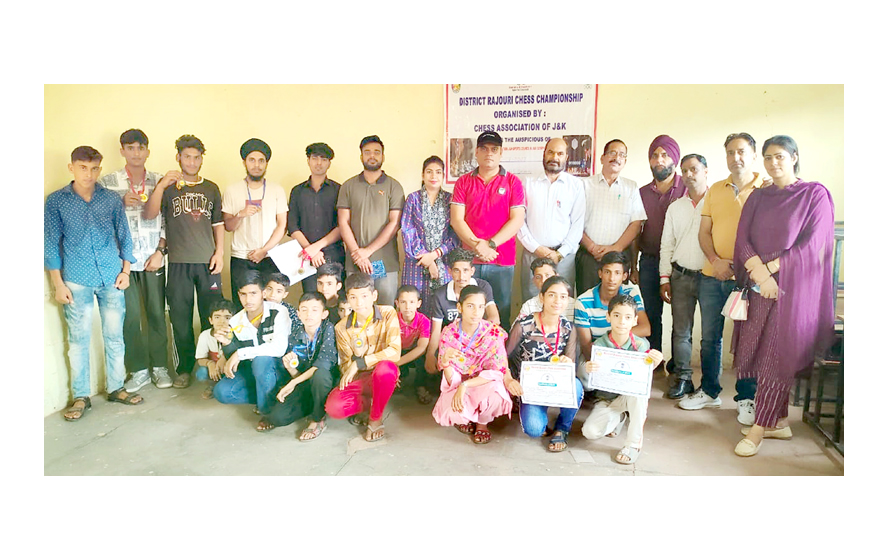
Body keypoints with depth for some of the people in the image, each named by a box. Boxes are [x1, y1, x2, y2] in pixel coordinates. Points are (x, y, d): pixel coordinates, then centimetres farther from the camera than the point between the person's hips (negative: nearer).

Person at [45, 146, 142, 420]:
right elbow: (51, 244, 0)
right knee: (78, 339, 4)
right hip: (77, 281, -2)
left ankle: (116, 388, 22)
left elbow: (124, 236, 11)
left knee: (114, 336, 8)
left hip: (112, 278, 2)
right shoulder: (56, 201, 0)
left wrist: (125, 270, 4)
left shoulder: (112, 199, 5)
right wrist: (58, 284, -3)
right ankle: (81, 396, 15)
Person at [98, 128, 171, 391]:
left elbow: (167, 220, 5)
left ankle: (159, 367, 19)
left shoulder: (159, 181, 6)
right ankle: (139, 370, 15)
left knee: (156, 313, 6)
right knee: (129, 316, 2)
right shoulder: (107, 182, 3)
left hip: (153, 259, 1)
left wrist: (160, 251, -4)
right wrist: (122, 204, -12)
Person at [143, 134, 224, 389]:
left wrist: (219, 252, 2)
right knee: (180, 318, 4)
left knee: (212, 316, 3)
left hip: (208, 262, 1)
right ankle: (184, 368, 16)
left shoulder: (211, 188, 13)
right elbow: (149, 214, -6)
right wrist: (161, 185, -17)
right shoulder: (168, 186, 7)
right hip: (178, 262, -1)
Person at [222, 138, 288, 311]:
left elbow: (282, 225, 3)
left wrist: (264, 250, -7)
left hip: (269, 258, 0)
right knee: (241, 307, -1)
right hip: (240, 259, 0)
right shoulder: (232, 190, 7)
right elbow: (227, 226, 6)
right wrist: (241, 214, -15)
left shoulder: (277, 190, 7)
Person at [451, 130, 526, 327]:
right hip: (469, 260, 1)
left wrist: (490, 245, -13)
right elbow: (456, 219, 1)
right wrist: (477, 245, -12)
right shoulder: (463, 182, 10)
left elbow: (517, 220, -3)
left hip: (502, 261, -1)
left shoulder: (513, 182, 6)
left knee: (501, 317, 4)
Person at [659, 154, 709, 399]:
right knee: (680, 330, 6)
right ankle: (682, 378, 16)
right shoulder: (675, 207, 12)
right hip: (681, 276, 4)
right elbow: (666, 245, 12)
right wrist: (665, 279, 7)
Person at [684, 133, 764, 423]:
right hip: (712, 275, 4)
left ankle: (746, 398, 18)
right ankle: (709, 391, 25)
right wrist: (716, 261, -6)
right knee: (709, 336, 11)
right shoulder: (715, 190, 12)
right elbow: (704, 231, 10)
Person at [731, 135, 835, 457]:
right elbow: (743, 239, 2)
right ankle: (780, 423, 21)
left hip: (793, 286, -5)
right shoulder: (758, 197, 13)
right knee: (755, 355, 6)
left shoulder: (815, 195, 0)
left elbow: (812, 245, -9)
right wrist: (759, 271, -14)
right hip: (758, 286, 5)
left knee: (775, 358, -3)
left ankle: (759, 428, 7)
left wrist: (770, 267, -13)